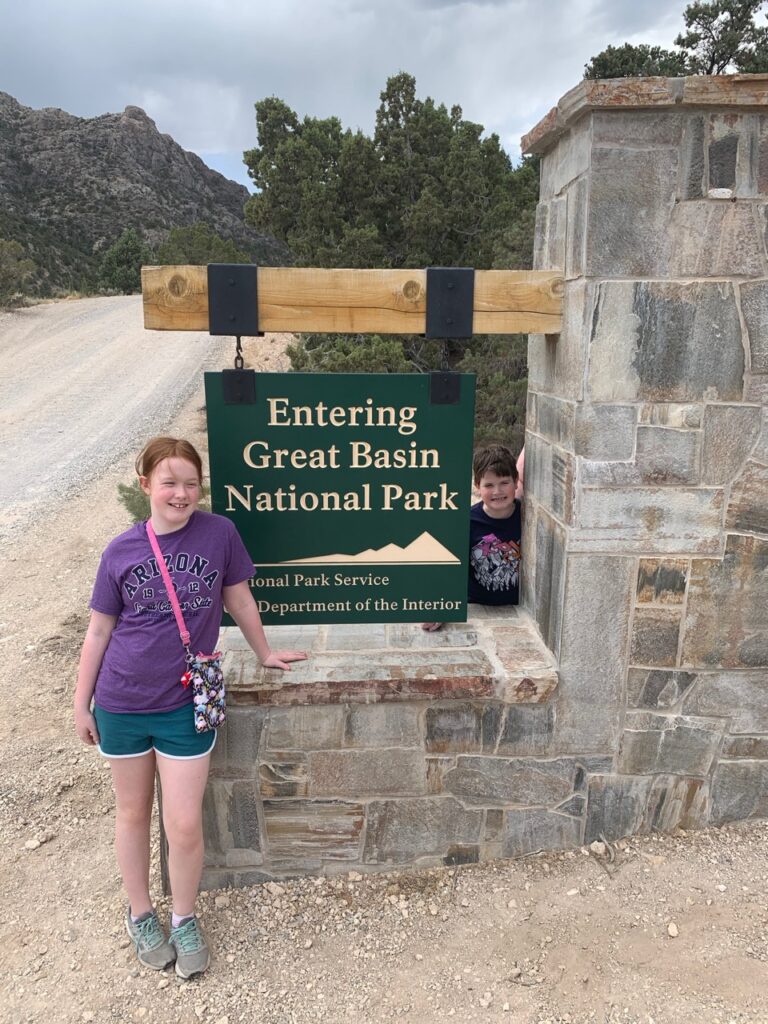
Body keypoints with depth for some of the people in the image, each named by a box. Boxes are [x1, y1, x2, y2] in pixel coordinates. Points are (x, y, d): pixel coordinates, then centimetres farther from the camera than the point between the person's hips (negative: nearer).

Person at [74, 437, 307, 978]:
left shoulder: (219, 532, -9)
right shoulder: (121, 551, -6)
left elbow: (238, 598, 5)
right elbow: (99, 631, 2)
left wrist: (265, 652, 14)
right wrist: (82, 703, 6)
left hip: (186, 705, -1)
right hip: (121, 702, 1)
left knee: (185, 825, 4)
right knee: (133, 812, 18)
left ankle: (185, 919, 32)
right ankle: (140, 913, 41)